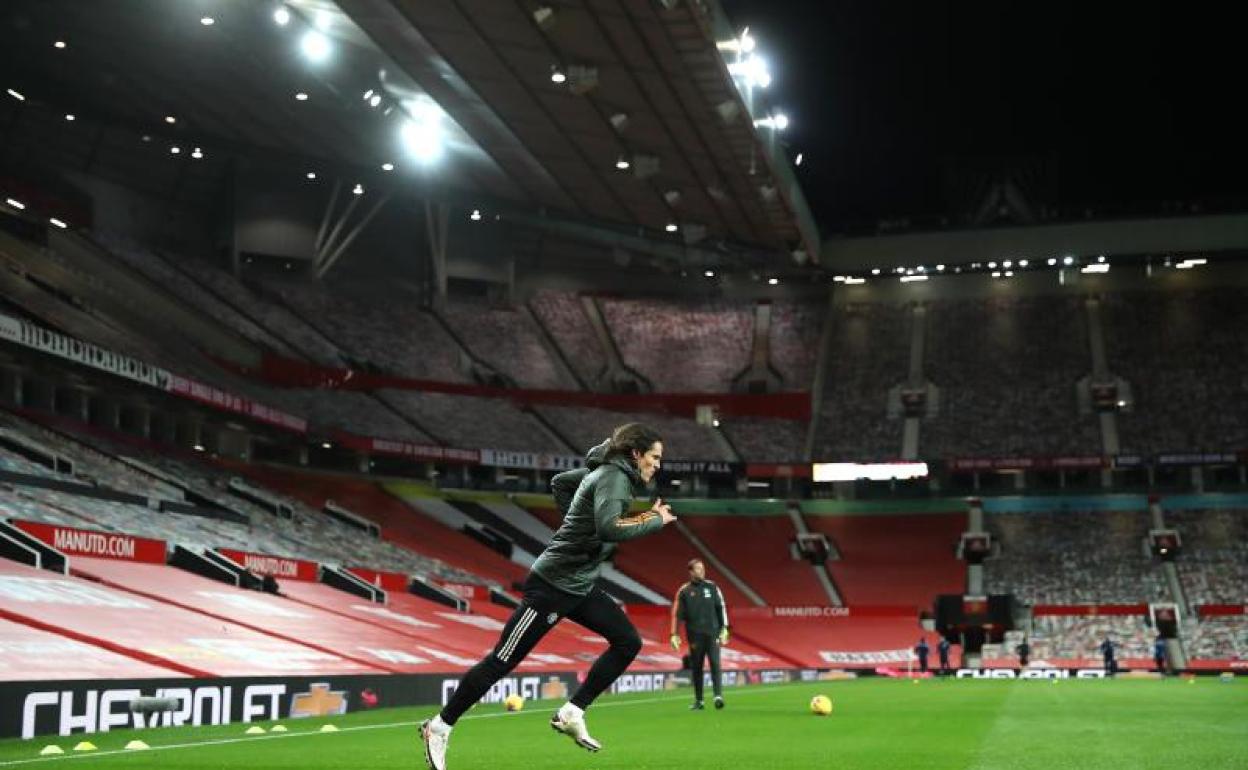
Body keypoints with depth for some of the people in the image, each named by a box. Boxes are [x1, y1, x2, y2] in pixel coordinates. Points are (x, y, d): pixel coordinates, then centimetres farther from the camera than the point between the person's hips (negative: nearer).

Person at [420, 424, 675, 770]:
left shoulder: (604, 473, 10)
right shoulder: (614, 477, -17)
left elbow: (559, 482, 25)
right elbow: (608, 528, -34)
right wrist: (654, 521, -22)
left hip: (581, 585, 10)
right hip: (554, 585, -10)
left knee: (628, 642, 4)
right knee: (502, 661, -3)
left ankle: (571, 714, 8)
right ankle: (440, 726, 10)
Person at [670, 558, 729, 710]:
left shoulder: (712, 587, 7)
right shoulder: (684, 591, 2)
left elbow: (721, 608, 9)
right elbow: (677, 614, 3)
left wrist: (724, 629, 4)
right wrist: (675, 634, -2)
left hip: (712, 633, 0)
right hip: (694, 635, 0)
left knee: (715, 663, -11)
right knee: (696, 668, 5)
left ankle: (718, 695, -16)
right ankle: (698, 700, 13)